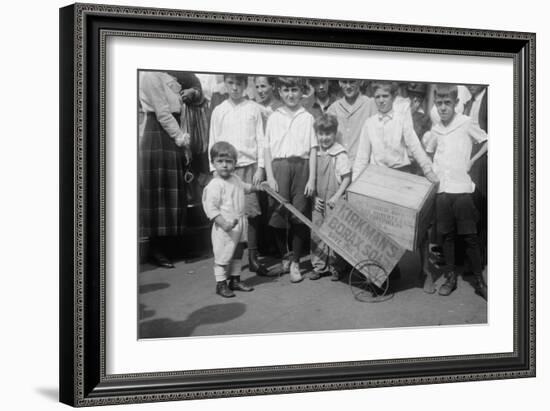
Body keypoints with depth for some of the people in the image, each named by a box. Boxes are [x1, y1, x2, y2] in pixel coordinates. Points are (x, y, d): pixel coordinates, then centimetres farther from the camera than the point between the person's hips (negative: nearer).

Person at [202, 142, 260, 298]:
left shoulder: (235, 179, 7)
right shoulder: (215, 185, -19)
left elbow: (245, 187, 32)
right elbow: (210, 208, -23)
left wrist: (257, 186, 20)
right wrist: (224, 223, -29)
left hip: (240, 225, 8)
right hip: (225, 229, -8)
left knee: (237, 254, 18)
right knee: (223, 256, 0)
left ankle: (235, 280, 30)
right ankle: (221, 284, 12)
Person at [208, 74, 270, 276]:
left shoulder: (254, 108, 4)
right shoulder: (219, 111, 6)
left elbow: (260, 140, 4)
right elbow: (213, 142, 9)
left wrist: (260, 167, -2)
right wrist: (214, 169, 4)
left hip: (249, 165, -1)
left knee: (252, 212, -4)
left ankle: (253, 257, 5)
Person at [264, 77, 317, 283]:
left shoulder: (307, 118, 9)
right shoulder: (273, 118, 12)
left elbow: (313, 149, 6)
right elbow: (267, 149, 9)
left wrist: (312, 178, -2)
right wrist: (269, 176, -1)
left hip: (301, 165, -1)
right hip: (279, 166, 1)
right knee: (278, 213, -3)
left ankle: (295, 263, 6)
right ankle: (284, 256, 19)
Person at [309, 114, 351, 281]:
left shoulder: (339, 154, -9)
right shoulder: (315, 154, 7)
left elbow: (347, 178, -9)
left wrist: (337, 196, -15)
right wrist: (315, 197, 4)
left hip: (334, 202, -5)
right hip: (318, 202, 5)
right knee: (316, 234, 6)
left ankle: (335, 267, 9)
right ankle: (318, 266, 15)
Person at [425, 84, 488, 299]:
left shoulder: (466, 123, -4)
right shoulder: (436, 129, 9)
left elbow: (487, 142, 2)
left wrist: (472, 161, -5)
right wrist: (432, 173, 11)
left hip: (462, 187, -4)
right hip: (441, 190, 4)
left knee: (470, 236, -1)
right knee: (447, 236, 8)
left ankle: (479, 281, 6)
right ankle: (451, 277, 18)